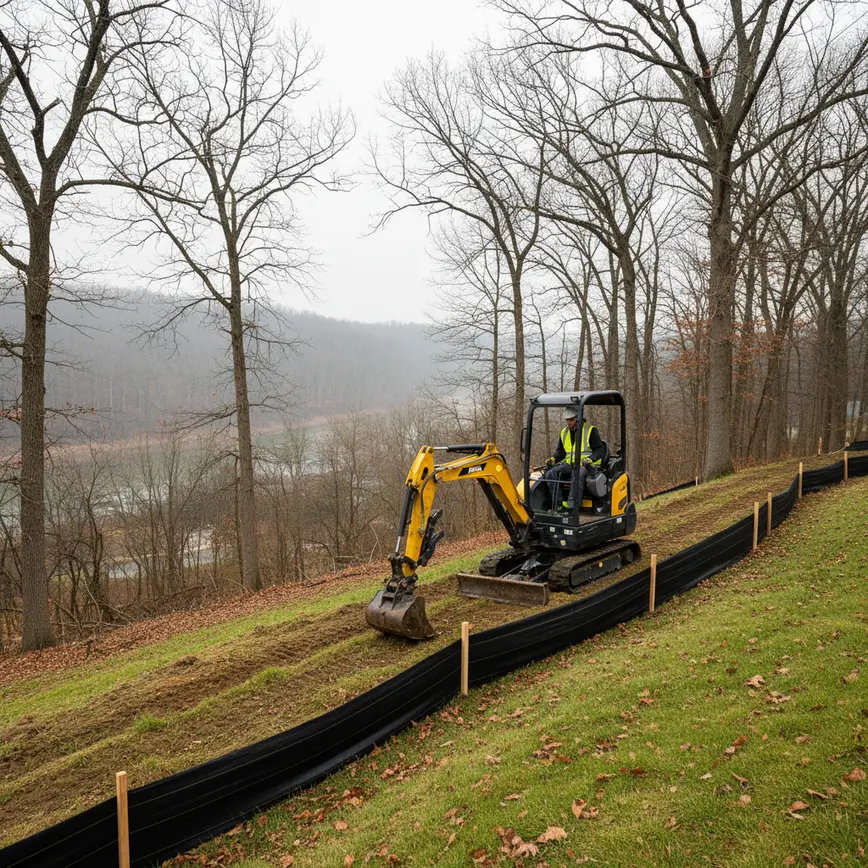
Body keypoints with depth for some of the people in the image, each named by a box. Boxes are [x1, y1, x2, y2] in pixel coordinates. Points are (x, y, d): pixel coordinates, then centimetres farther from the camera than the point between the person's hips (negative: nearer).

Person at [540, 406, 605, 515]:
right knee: (550, 474, -21)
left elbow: (600, 451, -4)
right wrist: (553, 459, 0)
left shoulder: (591, 430, -1)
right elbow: (560, 451, 23)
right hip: (570, 465, 6)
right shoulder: (564, 432, 17)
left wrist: (589, 459, -24)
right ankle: (558, 504, -25)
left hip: (588, 466, -6)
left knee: (578, 474, -41)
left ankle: (571, 506, -43)